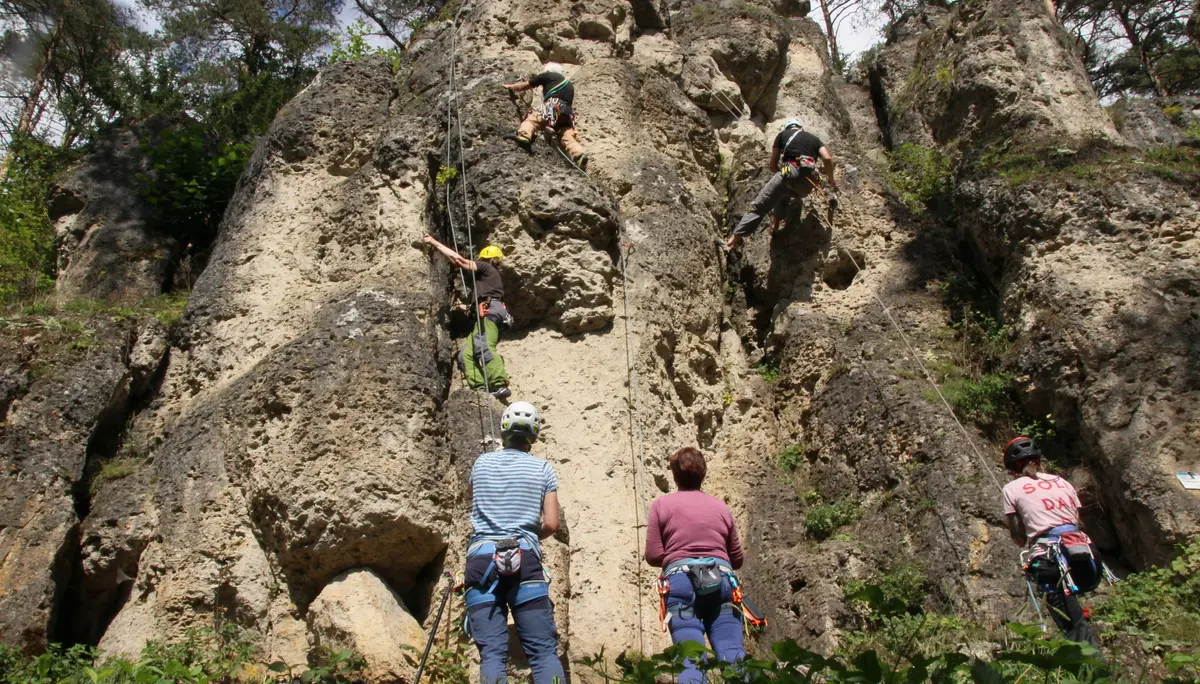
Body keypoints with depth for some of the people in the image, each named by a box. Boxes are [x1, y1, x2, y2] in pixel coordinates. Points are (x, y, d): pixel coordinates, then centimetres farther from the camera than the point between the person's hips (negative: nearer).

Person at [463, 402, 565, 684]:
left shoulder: (481, 463, 13)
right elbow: (551, 525, 1)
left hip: (482, 559, 2)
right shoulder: (542, 469, 6)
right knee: (544, 650, -1)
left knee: (491, 653, -4)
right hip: (525, 560, -1)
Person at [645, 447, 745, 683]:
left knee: (690, 655, -9)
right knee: (732, 653, -4)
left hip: (681, 580, -2)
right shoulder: (720, 506, 18)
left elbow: (653, 555, 4)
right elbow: (737, 559, 23)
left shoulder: (661, 505, 10)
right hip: (721, 579, 2)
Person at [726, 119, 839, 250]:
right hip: (809, 182, 4)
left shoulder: (782, 134, 25)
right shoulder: (814, 139, 31)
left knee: (759, 206, -5)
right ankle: (776, 220, 23)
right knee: (784, 193, 37)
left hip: (791, 172, -3)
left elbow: (772, 166, 23)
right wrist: (831, 179, 27)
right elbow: (828, 158, 12)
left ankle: (735, 238, -16)